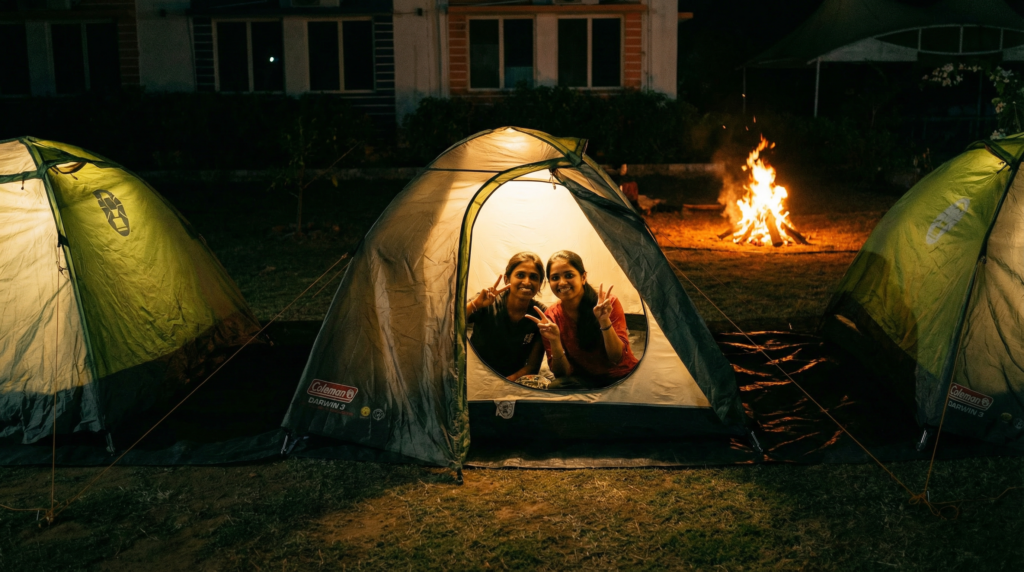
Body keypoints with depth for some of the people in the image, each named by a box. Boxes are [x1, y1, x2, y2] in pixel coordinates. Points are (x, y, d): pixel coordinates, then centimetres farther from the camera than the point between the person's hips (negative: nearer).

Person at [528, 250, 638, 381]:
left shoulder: (609, 303, -12)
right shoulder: (550, 317, -6)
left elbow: (618, 358, -16)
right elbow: (562, 373, -8)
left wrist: (605, 322, -30)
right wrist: (554, 341, -25)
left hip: (624, 377, -1)